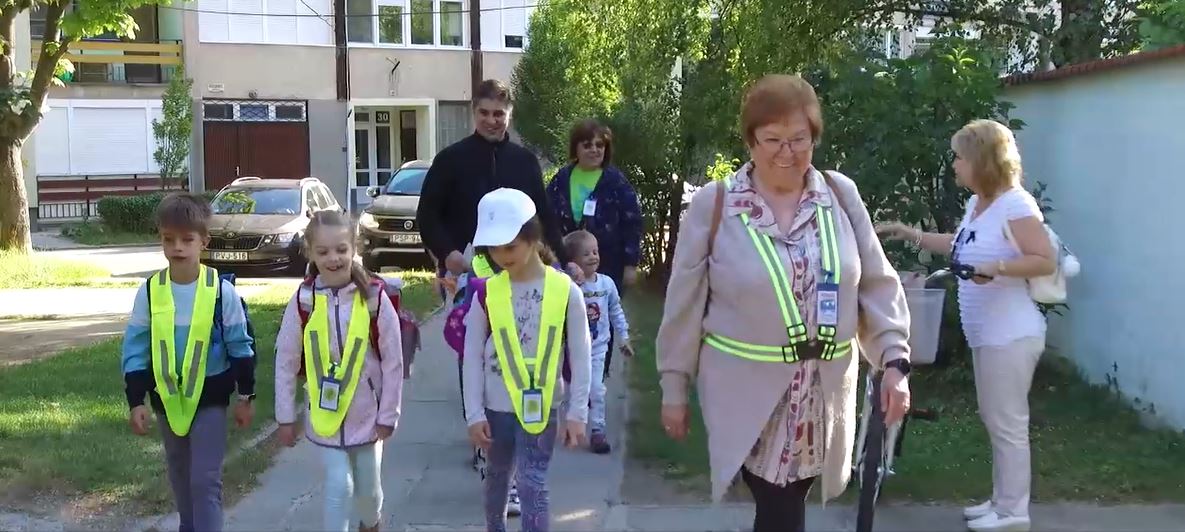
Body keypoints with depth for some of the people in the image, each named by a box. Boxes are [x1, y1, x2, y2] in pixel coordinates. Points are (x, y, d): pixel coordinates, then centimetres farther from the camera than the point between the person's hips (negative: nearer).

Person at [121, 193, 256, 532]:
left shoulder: (221, 290, -11)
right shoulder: (150, 292, -5)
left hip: (210, 397, -3)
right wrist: (135, 401, -3)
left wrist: (245, 396, -1)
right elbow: (135, 349, 0)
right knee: (181, 476, 18)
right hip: (167, 399, 3)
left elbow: (240, 345, -4)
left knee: (206, 479, -6)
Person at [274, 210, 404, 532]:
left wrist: (388, 415, -4)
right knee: (339, 487, -6)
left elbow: (393, 361, -7)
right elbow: (285, 362, -2)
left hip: (367, 414, 1)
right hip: (324, 415, 0)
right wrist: (285, 416, 0)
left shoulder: (374, 298, -13)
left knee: (368, 488, 16)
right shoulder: (303, 301, -11)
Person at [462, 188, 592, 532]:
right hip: (496, 406, 2)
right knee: (498, 475, 20)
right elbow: (473, 357, -1)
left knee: (532, 483, -4)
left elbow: (580, 357, -5)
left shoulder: (565, 291, -10)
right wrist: (475, 413, -4)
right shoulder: (486, 294, -6)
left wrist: (577, 413, -6)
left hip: (541, 406, -2)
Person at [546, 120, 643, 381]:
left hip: (607, 266, -2)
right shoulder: (562, 179, 2)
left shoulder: (616, 181, -6)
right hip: (569, 265, 2)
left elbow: (632, 223, -6)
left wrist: (630, 263, -8)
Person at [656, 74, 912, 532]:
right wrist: (674, 388, 1)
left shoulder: (842, 195, 1)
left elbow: (877, 285, 5)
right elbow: (684, 306, -2)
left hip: (822, 395, 3)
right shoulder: (713, 205, -7)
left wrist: (894, 362, -4)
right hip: (747, 395, -3)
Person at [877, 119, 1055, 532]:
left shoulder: (1016, 203, -17)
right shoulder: (977, 203, 11)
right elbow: (961, 247, 25)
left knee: (1007, 424, -1)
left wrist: (996, 268, -30)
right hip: (986, 335, 10)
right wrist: (910, 234, 22)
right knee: (995, 421, 17)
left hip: (1011, 336, -10)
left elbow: (1046, 261, -20)